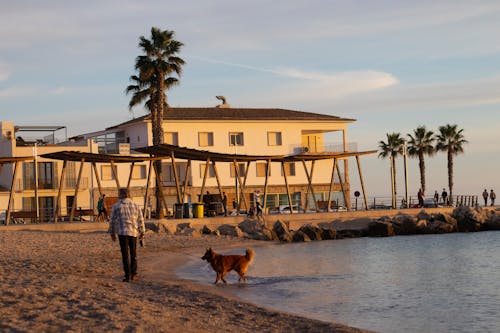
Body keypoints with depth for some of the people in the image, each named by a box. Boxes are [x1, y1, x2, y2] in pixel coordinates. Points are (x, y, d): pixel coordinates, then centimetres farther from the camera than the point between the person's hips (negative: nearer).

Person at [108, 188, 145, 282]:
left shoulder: (116, 206, 0)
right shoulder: (135, 205, 6)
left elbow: (112, 221, 3)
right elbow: (140, 221, 6)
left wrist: (112, 233, 13)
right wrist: (142, 233, 13)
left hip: (122, 232, -2)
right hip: (133, 232, 3)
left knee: (125, 254, -1)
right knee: (133, 253, 15)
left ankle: (127, 276, -5)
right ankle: (133, 274, 21)